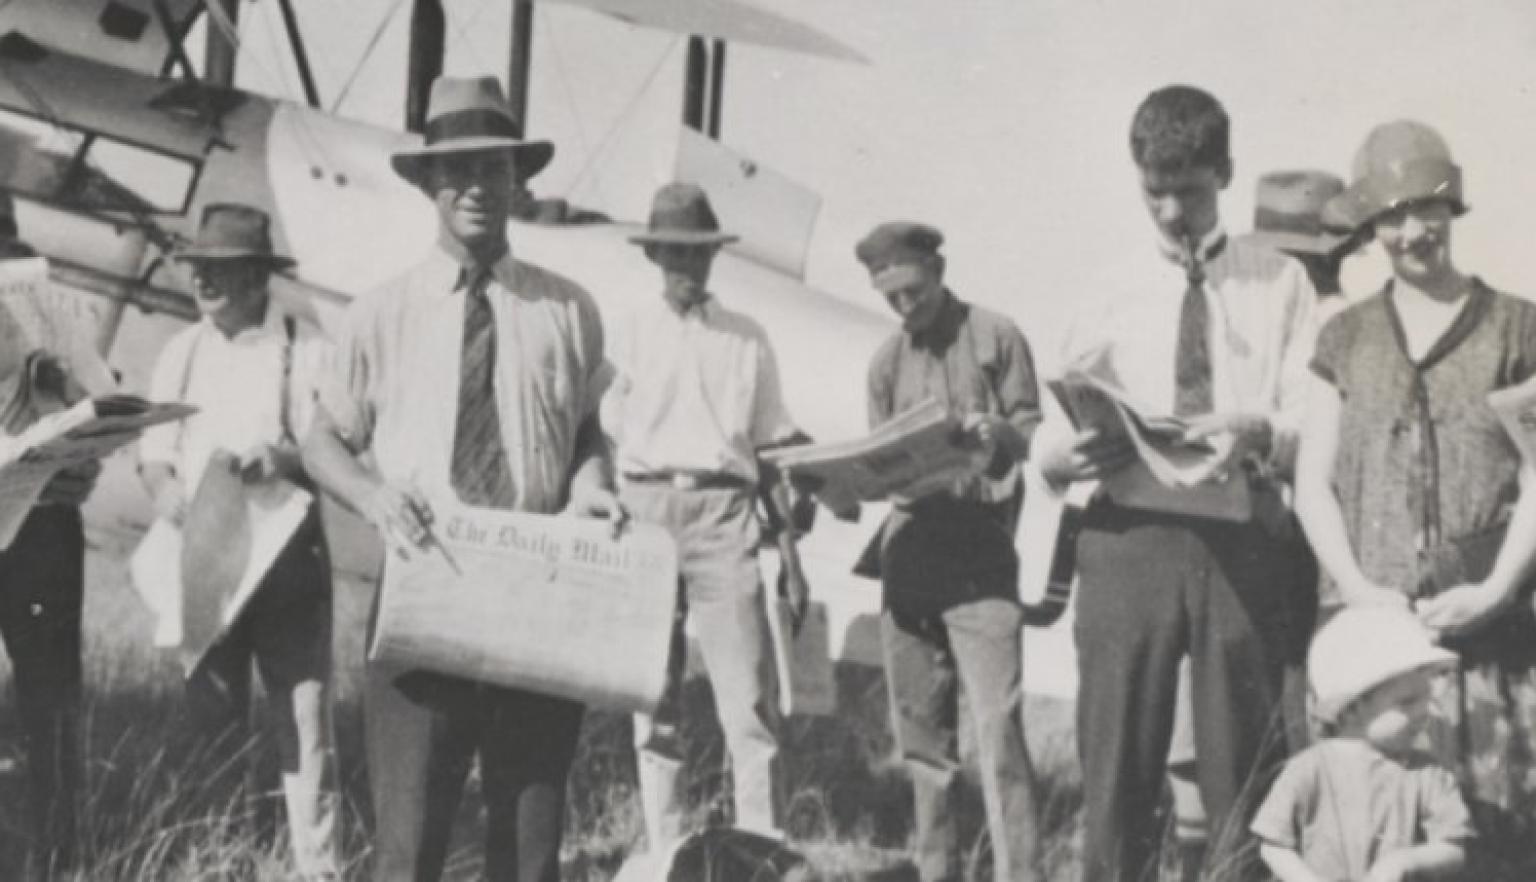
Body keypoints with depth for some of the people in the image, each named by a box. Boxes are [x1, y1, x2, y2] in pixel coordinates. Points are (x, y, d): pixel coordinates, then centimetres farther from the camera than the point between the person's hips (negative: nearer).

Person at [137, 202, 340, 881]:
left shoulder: (307, 349, -3)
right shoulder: (181, 351, 11)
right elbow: (154, 452, 8)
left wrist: (271, 462, -24)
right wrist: (168, 494, -12)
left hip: (287, 559, -4)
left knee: (302, 716, -4)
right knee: (208, 721, 8)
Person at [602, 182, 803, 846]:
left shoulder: (748, 339, 11)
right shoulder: (629, 335, 9)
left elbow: (773, 443, 13)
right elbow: (601, 440, 9)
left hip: (724, 514, 0)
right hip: (644, 511, 1)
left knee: (749, 701, -8)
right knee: (652, 699, 5)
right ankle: (665, 857, 12)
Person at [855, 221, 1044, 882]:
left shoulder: (995, 338, 4)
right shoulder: (887, 362, 16)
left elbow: (1032, 431, 3)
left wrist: (997, 435, -19)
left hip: (980, 552, -5)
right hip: (909, 548, 5)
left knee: (997, 726, -12)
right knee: (919, 730, 6)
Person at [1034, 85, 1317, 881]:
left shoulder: (1279, 283, 9)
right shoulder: (1114, 291, 12)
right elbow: (1048, 445, 7)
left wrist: (1259, 434, -21)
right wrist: (1074, 450, -16)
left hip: (1243, 541, -1)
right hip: (1128, 538, 1)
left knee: (1243, 779, 2)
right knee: (1117, 776, -1)